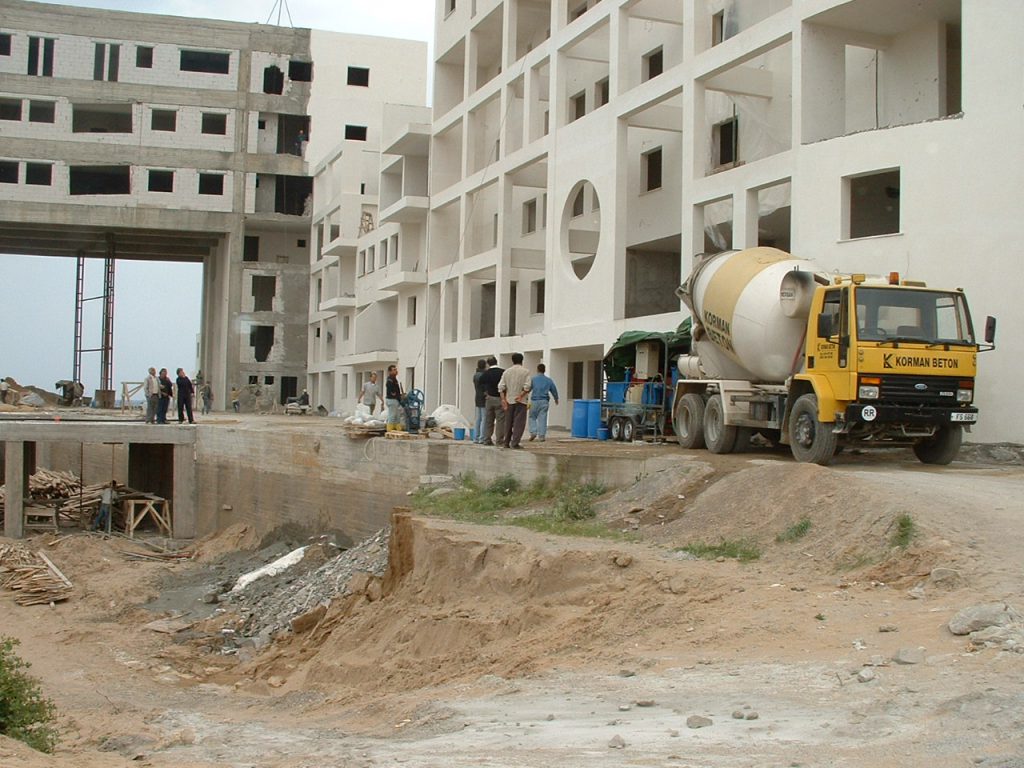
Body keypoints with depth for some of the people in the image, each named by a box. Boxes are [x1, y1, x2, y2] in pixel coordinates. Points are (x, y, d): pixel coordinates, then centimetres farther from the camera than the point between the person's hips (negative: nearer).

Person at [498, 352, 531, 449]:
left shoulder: (507, 371, 6)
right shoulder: (525, 371, -4)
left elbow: (501, 386, -1)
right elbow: (527, 386, -16)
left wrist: (503, 399, -2)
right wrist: (521, 396, -9)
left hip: (509, 400, 4)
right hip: (521, 401, -4)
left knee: (508, 422, 13)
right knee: (519, 422, -2)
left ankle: (506, 442, 16)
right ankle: (515, 443, -9)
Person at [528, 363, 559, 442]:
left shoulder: (533, 379, -2)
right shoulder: (549, 380, 7)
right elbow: (554, 390, 16)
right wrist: (556, 399, 32)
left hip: (535, 401, -2)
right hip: (545, 401, 2)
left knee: (532, 417, 12)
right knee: (542, 419, 3)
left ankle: (533, 432, -3)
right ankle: (541, 436, 1)